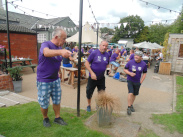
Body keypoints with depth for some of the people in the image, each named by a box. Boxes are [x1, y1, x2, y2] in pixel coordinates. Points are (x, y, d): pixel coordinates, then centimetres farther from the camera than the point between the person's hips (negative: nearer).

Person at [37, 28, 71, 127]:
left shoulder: (59, 48, 3)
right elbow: (46, 52, -44)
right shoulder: (45, 44, -18)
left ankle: (57, 118, 34)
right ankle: (45, 119, 35)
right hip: (44, 80, -5)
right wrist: (60, 52, -60)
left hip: (55, 79, 6)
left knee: (57, 100, 15)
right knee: (44, 103, 9)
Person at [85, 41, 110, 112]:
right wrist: (92, 73, -21)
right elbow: (86, 63, -13)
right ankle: (89, 105, 36)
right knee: (89, 92, 11)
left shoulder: (107, 55, 1)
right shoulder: (94, 53, -13)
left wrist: (108, 69, -7)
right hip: (92, 77, -3)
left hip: (101, 78, 4)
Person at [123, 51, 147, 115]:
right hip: (130, 81, -3)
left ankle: (131, 105, 34)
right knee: (130, 93, -14)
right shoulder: (130, 62, -10)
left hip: (137, 82, 3)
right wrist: (130, 73, -20)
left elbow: (144, 73, 7)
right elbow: (125, 69, -2)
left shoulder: (143, 64, -4)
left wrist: (141, 81, 2)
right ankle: (129, 107, 0)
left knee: (134, 94, 12)